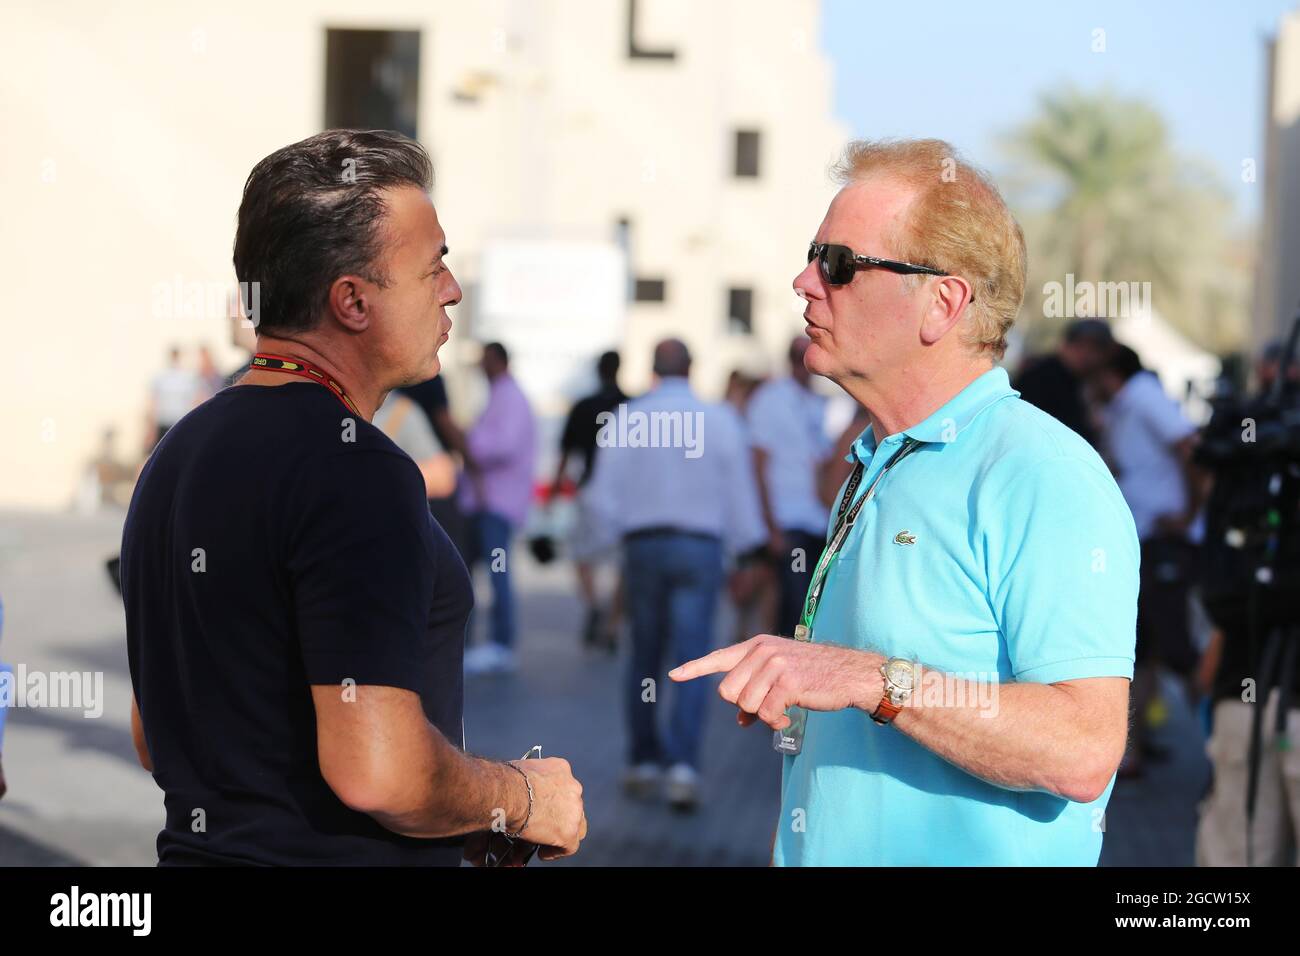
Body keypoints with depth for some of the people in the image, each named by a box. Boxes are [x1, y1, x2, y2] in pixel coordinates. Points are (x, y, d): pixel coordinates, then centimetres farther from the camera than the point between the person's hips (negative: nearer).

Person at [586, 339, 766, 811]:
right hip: (701, 546, -1)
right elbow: (739, 494, 2)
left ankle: (643, 762, 18)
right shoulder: (720, 419, -2)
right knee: (691, 661, -3)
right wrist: (742, 545, 16)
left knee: (644, 657, 14)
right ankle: (683, 764, -17)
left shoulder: (623, 421, -3)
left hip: (643, 544, 1)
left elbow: (606, 500, -2)